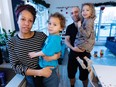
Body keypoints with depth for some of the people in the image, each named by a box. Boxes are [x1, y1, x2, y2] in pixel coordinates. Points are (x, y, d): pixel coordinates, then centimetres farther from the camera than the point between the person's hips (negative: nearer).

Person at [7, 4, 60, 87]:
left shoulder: (41, 36, -10)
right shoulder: (11, 42, -7)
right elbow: (16, 66, -11)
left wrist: (54, 57, -27)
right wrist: (39, 72, -23)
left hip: (48, 75, 0)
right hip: (28, 79, 1)